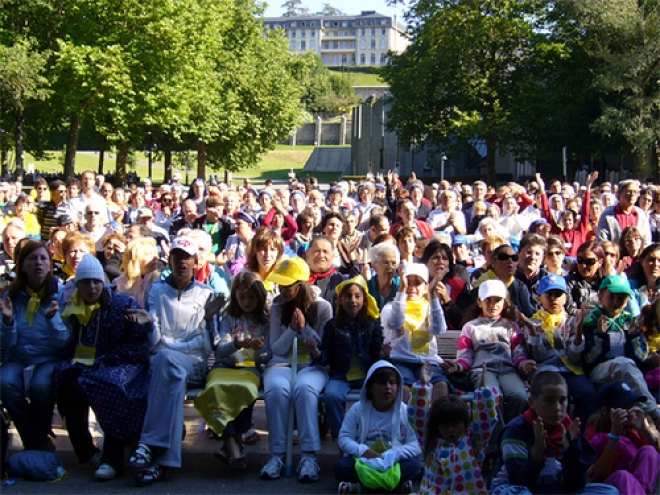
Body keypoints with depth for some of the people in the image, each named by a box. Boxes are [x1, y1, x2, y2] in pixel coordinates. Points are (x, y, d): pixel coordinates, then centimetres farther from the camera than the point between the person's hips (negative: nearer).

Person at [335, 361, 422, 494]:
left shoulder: (405, 412, -3)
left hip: (393, 463, 0)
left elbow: (415, 445, -8)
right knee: (340, 466, -27)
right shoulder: (358, 409, 0)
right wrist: (362, 451, -23)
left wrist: (393, 455, -25)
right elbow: (344, 438, -4)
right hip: (363, 461, 0)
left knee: (414, 465, -29)